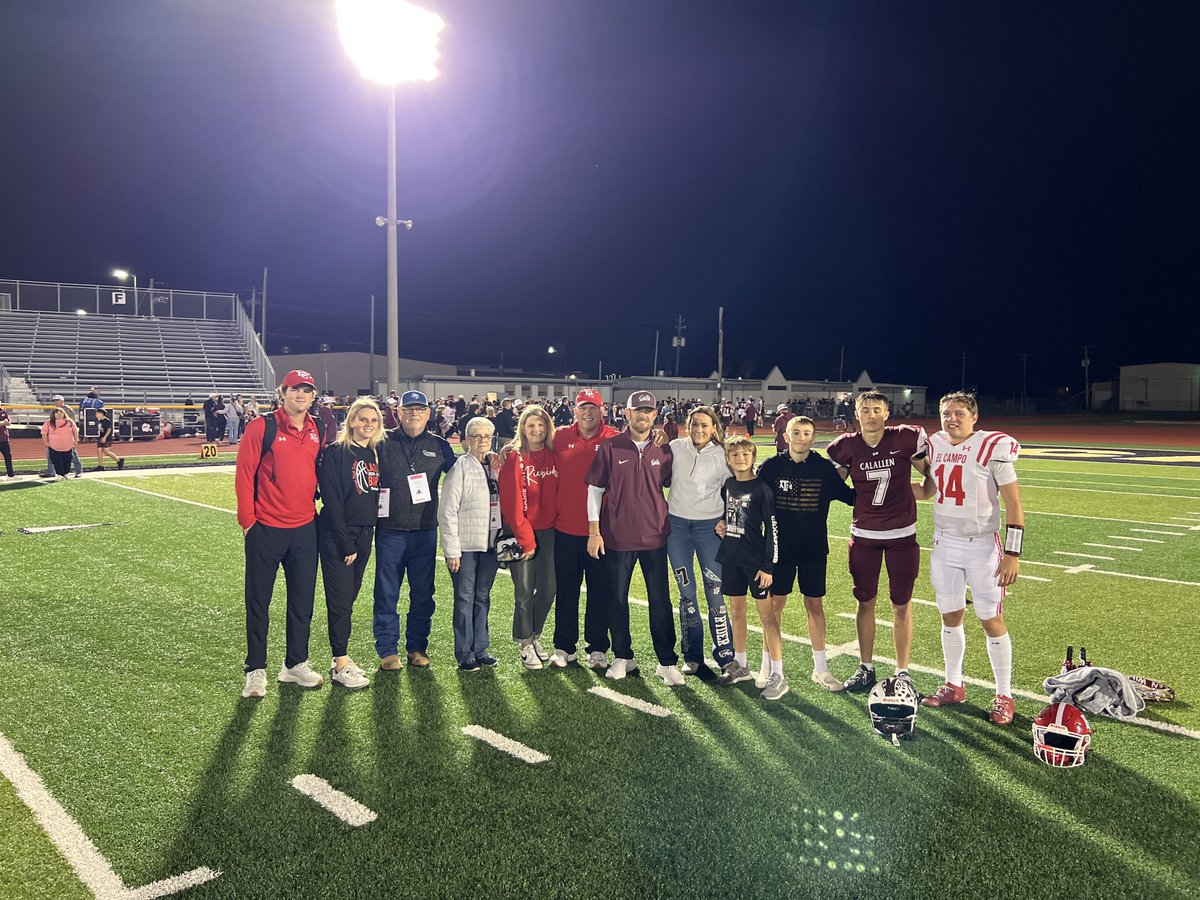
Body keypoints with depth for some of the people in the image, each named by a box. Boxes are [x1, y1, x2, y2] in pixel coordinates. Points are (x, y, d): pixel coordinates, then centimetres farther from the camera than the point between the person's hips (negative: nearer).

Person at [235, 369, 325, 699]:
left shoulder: (318, 431, 7)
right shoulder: (262, 427, -8)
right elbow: (244, 474, -9)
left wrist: (317, 502, 10)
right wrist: (247, 520, -9)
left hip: (305, 529, 5)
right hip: (266, 529, -4)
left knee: (303, 600, 11)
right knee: (258, 603, 6)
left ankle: (295, 664, 26)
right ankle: (256, 670, 17)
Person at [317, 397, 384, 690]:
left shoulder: (375, 454, 9)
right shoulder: (336, 452, -10)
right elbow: (332, 500, -14)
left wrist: (362, 538, 7)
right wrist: (346, 543, -15)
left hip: (364, 535, 6)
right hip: (337, 536, -6)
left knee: (349, 599, 12)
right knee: (340, 600, -3)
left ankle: (341, 659, 21)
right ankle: (341, 665, 4)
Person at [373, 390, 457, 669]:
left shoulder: (439, 446, 7)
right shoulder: (384, 443, 1)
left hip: (425, 531, 2)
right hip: (390, 532, -2)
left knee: (423, 594, 8)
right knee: (387, 594, 3)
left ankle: (417, 647, 21)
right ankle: (387, 651, 14)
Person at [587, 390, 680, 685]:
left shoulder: (664, 450, 3)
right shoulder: (609, 448, -3)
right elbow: (594, 490, 0)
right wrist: (594, 532, -4)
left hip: (655, 537, 1)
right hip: (617, 538, -1)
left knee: (660, 601, 4)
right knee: (617, 599, 9)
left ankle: (667, 662, 14)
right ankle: (623, 657, 25)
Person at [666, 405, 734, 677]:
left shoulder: (721, 455, -2)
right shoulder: (675, 447, 1)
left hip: (709, 526, -2)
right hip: (676, 524, 2)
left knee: (715, 591, -5)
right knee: (686, 592, 8)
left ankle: (726, 656, 5)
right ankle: (692, 657, 17)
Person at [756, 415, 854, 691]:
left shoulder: (824, 468, -2)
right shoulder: (771, 467, -4)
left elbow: (849, 495, 6)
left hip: (814, 548, 1)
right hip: (780, 547, -1)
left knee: (815, 604, 8)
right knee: (775, 603, 6)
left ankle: (820, 668, 21)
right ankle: (767, 665, 19)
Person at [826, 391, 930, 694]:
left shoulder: (907, 438, -8)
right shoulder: (847, 446, -4)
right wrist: (862, 499, -2)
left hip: (902, 534, -1)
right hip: (864, 535, 2)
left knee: (901, 604, 8)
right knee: (865, 602, 10)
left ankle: (902, 672, 21)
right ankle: (866, 668, 25)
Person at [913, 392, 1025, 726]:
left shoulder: (993, 448, -13)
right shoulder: (935, 446, 4)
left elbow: (1013, 504, -12)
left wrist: (1013, 553, -16)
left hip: (982, 546, -5)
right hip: (945, 544, 5)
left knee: (991, 620, 3)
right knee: (950, 617, 12)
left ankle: (1004, 696, 16)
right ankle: (953, 686, 26)